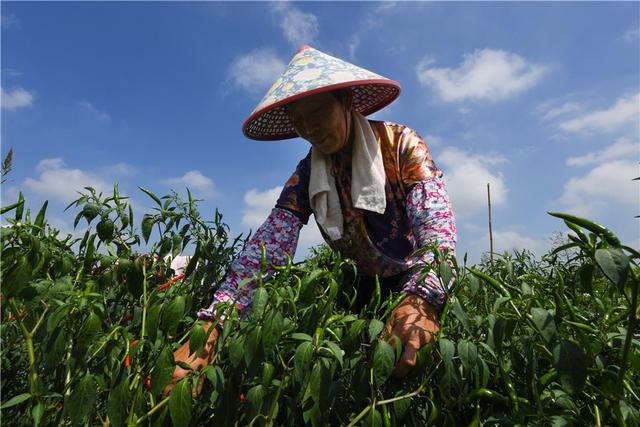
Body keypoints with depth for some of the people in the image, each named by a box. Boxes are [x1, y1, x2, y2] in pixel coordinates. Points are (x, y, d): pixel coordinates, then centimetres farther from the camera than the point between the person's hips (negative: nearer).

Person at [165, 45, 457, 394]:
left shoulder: (399, 144, -15)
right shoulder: (306, 175, -7)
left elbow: (435, 220, -28)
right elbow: (268, 244, -21)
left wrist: (424, 298, -47)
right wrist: (212, 322, -36)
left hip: (425, 284, -2)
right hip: (370, 288, 3)